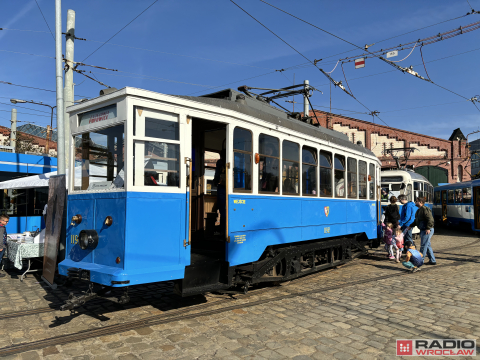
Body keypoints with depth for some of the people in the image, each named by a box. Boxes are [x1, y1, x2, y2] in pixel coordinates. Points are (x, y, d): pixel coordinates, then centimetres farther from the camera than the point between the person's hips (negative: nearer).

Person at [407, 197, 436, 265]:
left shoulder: (425, 209, -15)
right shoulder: (419, 210, 18)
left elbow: (430, 219, -23)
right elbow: (416, 220, 27)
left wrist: (428, 228, -26)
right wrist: (411, 226, 21)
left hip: (427, 230, -10)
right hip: (423, 230, 10)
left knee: (423, 246, -4)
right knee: (428, 246, 14)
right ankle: (432, 261, 20)